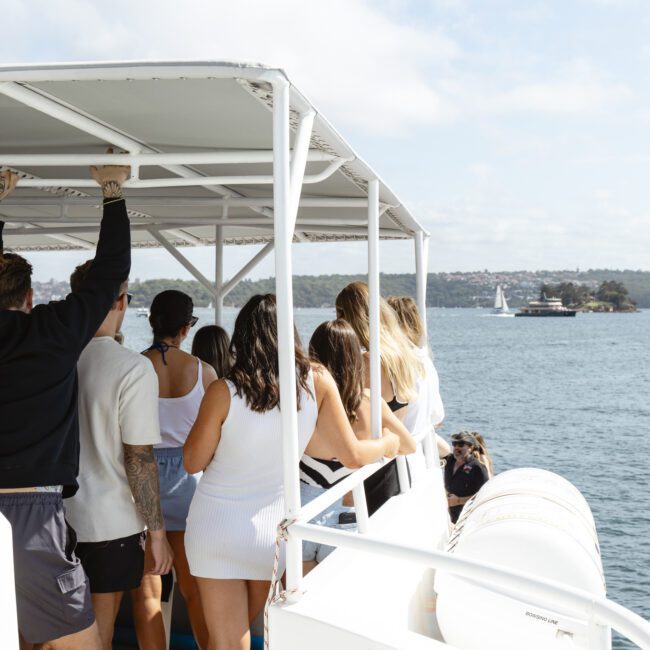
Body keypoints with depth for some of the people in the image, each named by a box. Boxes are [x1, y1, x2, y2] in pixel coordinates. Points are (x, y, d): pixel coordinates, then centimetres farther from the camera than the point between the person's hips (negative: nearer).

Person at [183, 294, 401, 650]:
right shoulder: (317, 381, -10)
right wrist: (388, 443, 16)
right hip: (271, 528, 2)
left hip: (215, 525, -2)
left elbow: (193, 462, -5)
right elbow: (352, 455, -3)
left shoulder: (223, 392, -16)